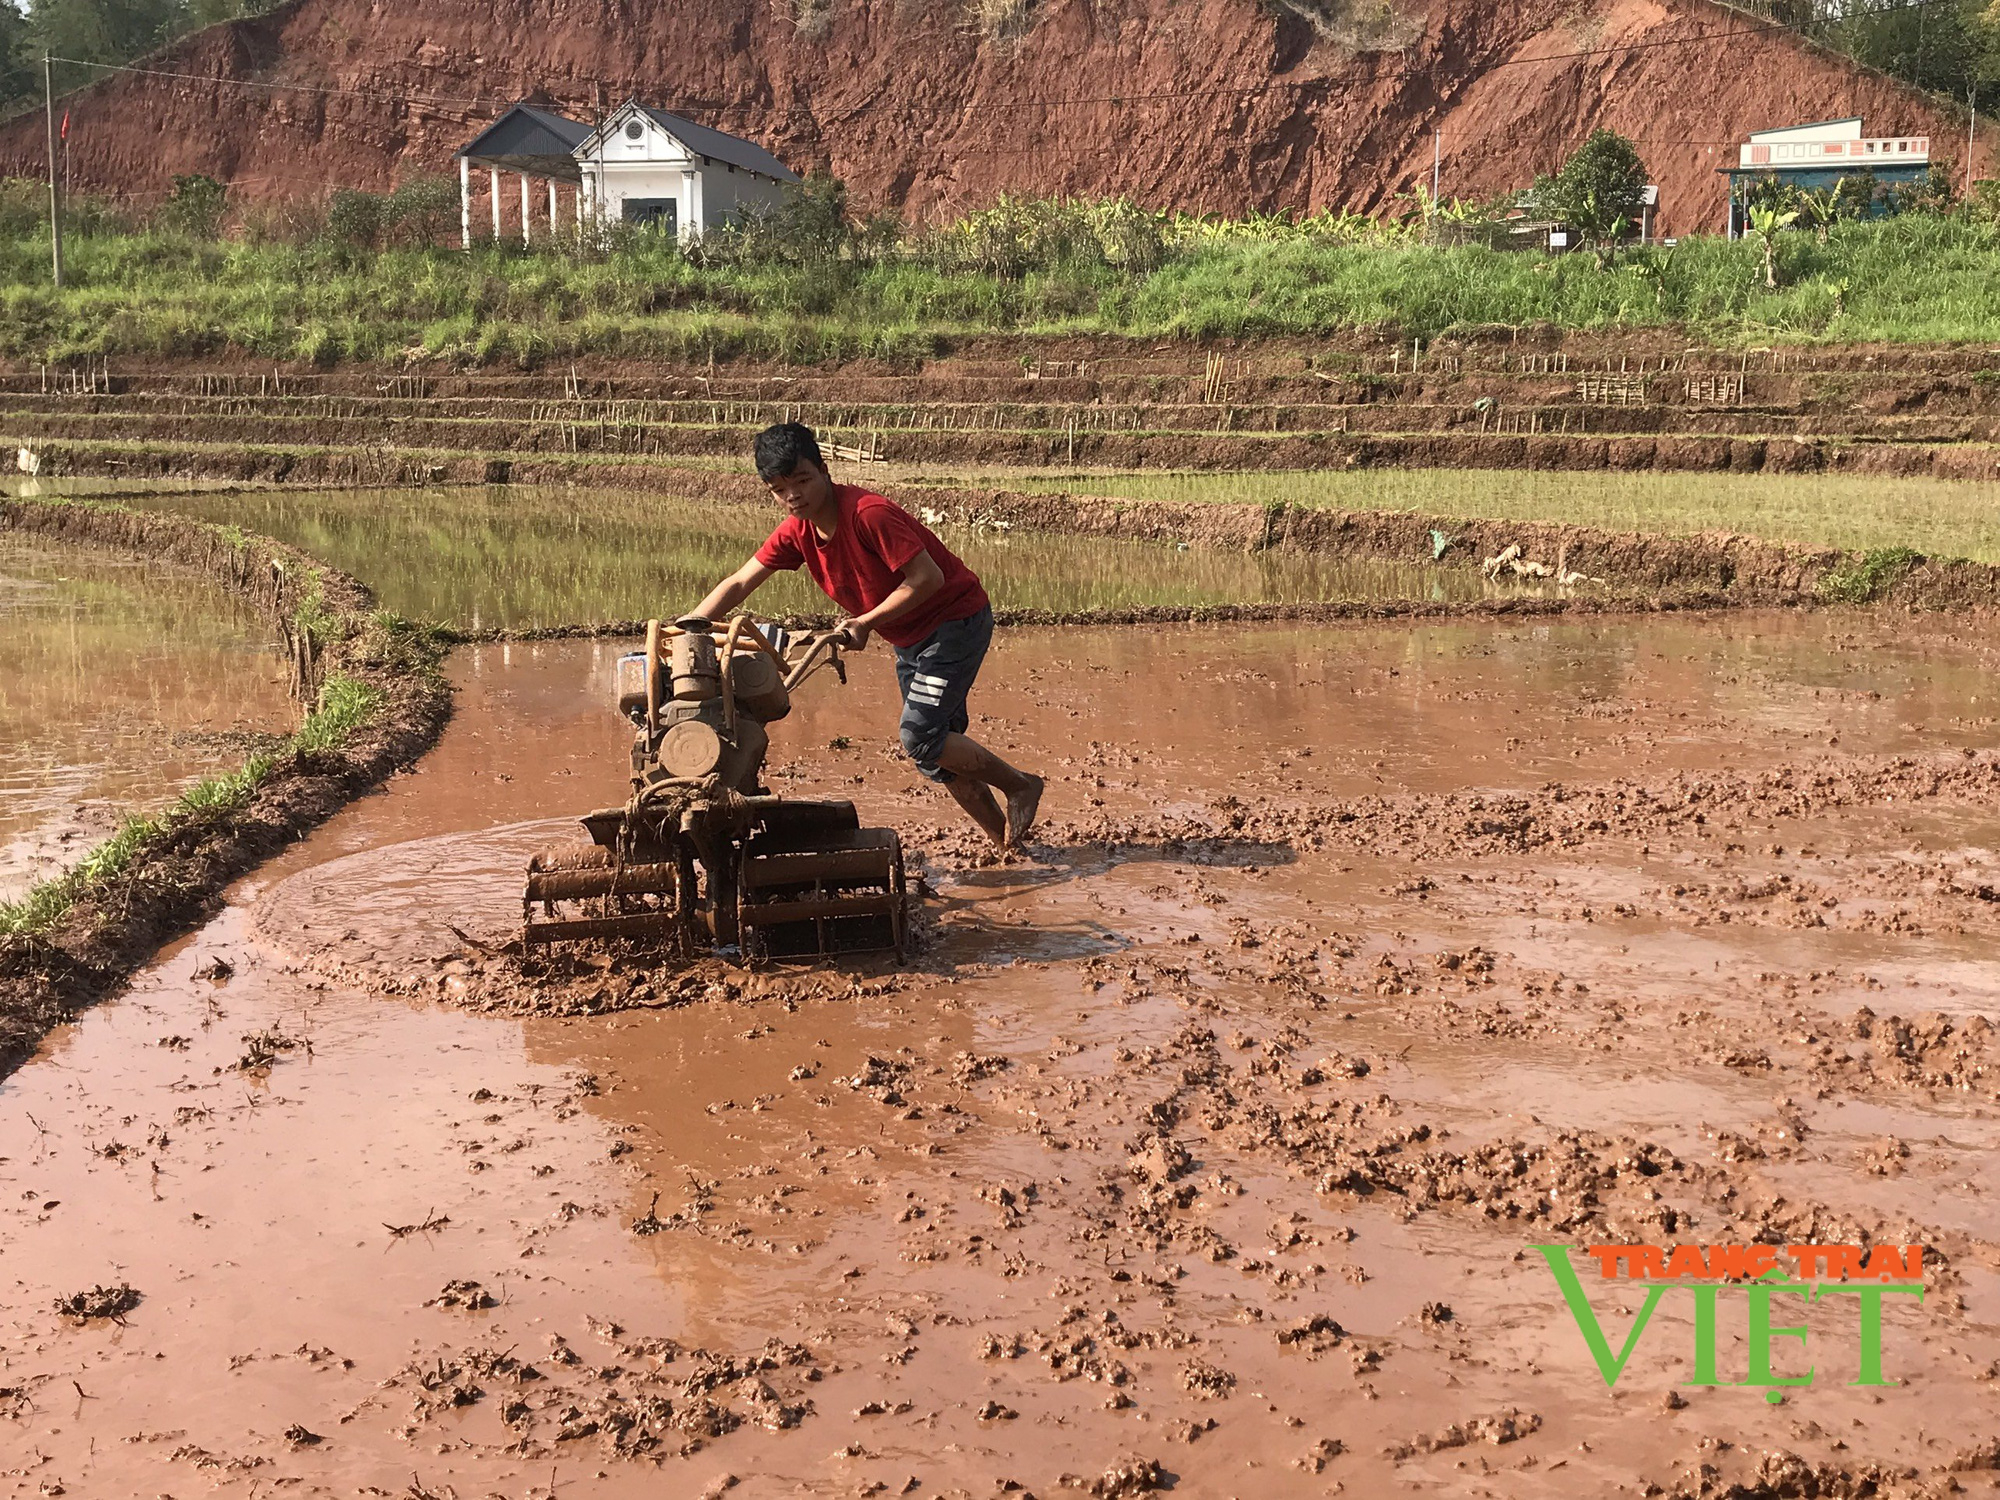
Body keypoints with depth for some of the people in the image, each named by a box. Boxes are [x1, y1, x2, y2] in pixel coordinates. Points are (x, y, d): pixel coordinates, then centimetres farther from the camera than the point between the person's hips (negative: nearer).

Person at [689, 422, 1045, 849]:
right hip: (909, 637, 9)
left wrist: (866, 622, -23)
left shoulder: (868, 514, -27)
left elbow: (927, 576, -27)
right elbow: (739, 584, -1)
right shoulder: (797, 533, -3)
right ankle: (1006, 840, 21)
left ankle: (1019, 785, 3)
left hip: (957, 619, -9)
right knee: (937, 750, 9)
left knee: (920, 737, -17)